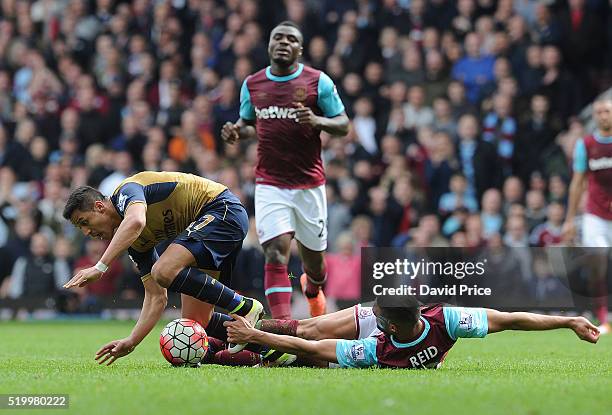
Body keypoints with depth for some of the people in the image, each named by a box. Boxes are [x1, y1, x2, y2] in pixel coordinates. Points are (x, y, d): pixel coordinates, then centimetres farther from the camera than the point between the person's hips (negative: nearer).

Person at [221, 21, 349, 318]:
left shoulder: (318, 82, -1)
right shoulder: (252, 84, 7)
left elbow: (343, 125, 0)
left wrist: (317, 121, -20)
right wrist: (235, 132, -1)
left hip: (309, 183, 0)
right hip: (269, 184, 0)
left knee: (313, 257, 11)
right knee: (276, 251, -17)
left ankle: (312, 288, 49)